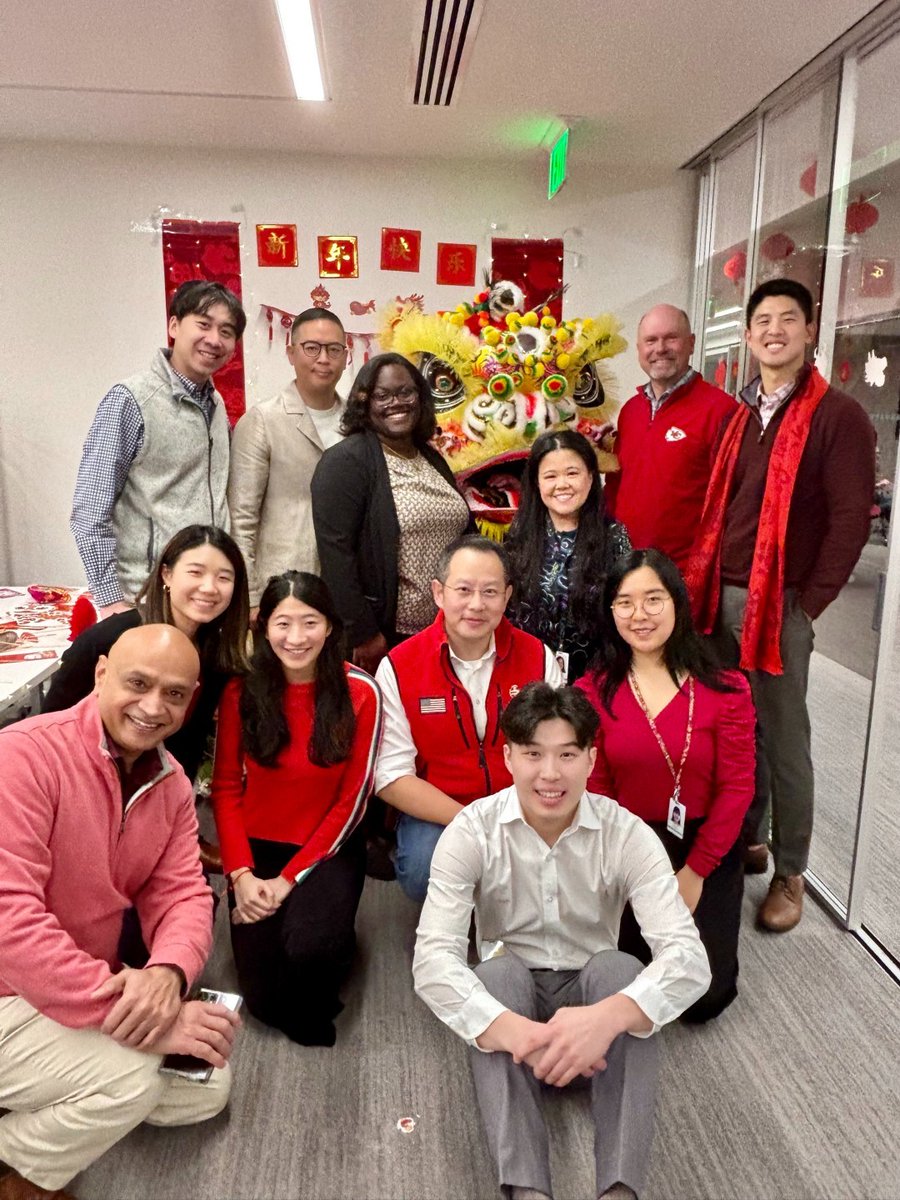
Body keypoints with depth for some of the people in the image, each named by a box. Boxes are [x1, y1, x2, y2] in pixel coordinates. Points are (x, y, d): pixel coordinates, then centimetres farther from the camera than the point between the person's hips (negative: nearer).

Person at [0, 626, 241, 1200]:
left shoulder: (172, 783, -1)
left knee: (206, 1088, 9)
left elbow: (183, 894, -4)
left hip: (92, 994, 8)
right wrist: (131, 1018, -33)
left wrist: (168, 972, -28)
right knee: (128, 1077, -26)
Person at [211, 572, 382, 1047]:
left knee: (308, 949, -28)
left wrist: (290, 878, -11)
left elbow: (352, 799, -9)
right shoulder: (241, 690, -7)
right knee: (262, 999, -6)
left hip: (327, 850, -1)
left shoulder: (360, 692, -13)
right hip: (257, 848, 2)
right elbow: (226, 787, 0)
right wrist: (240, 874, -11)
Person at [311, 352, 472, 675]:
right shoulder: (345, 461, -9)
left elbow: (461, 535, 17)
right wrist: (362, 634, -18)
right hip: (383, 637, -6)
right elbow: (336, 554, -16)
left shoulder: (432, 459, 13)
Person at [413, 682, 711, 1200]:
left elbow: (688, 956, -27)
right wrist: (512, 1029, -47)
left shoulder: (627, 835, -17)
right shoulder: (472, 832, -18)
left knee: (620, 968, -32)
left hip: (591, 992, 0)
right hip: (508, 998, 0)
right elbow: (433, 957, -28)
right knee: (496, 971, -33)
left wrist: (607, 1017, -47)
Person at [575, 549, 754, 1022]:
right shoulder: (593, 691, -8)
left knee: (703, 996, -3)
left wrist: (694, 872, -9)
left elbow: (737, 787, -8)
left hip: (706, 846, -1)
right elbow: (595, 786, -6)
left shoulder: (725, 689, -11)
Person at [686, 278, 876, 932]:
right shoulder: (740, 415, 14)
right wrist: (703, 583, 5)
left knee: (783, 740, 4)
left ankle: (789, 873, 18)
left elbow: (851, 519, -10)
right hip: (722, 598, 6)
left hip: (781, 604, -5)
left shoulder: (838, 415, -5)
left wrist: (809, 603, -12)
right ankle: (745, 839, 31)